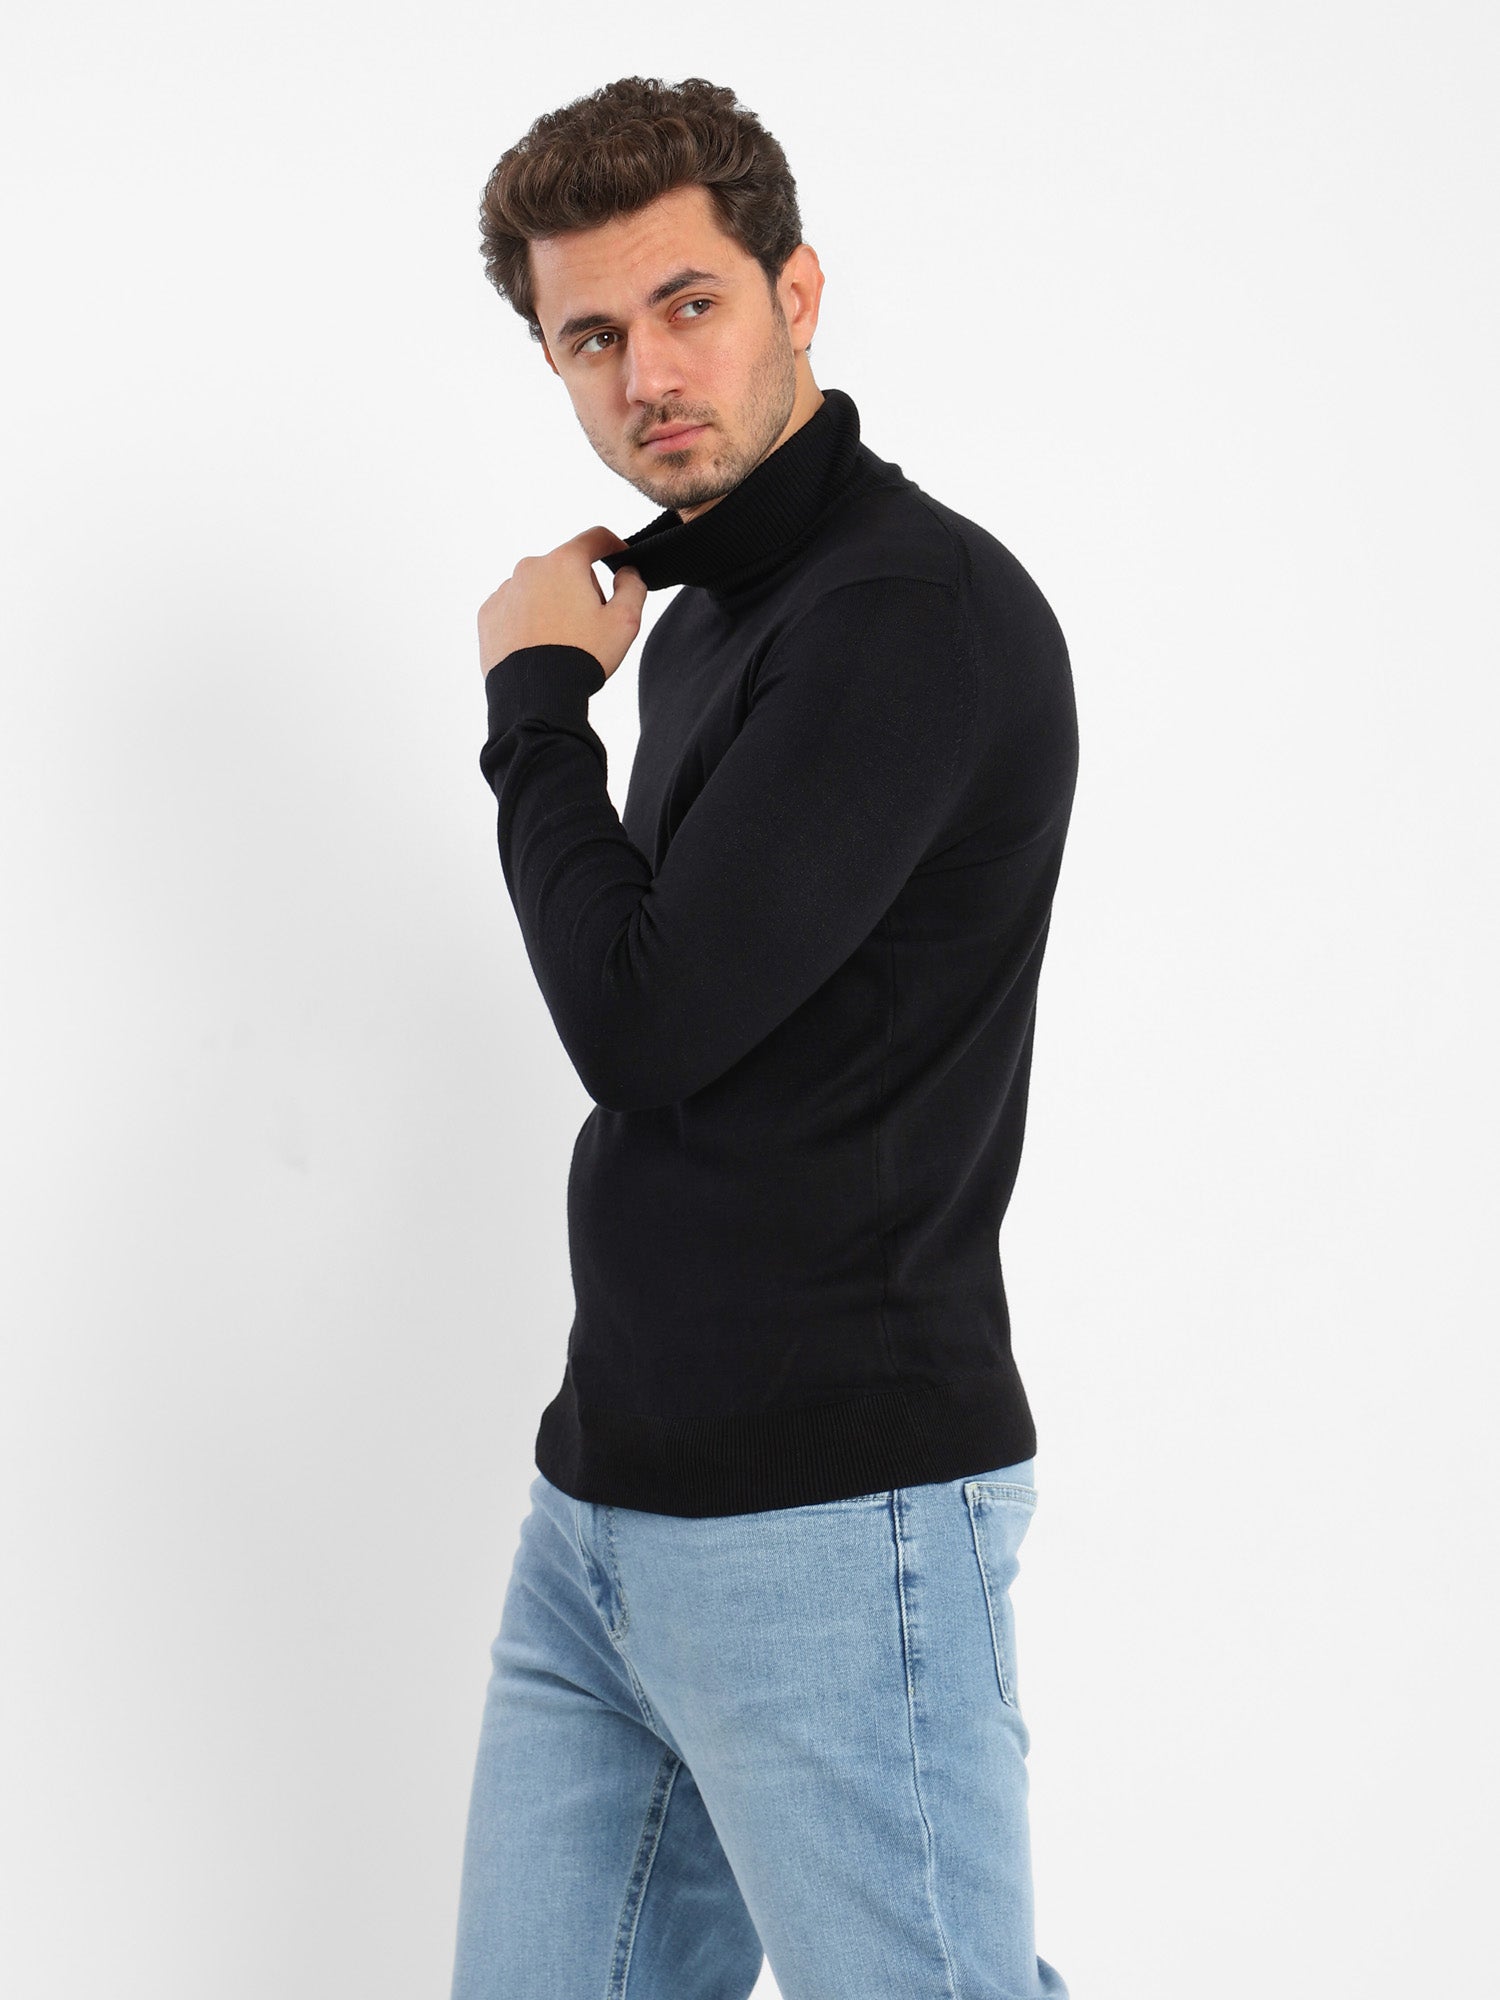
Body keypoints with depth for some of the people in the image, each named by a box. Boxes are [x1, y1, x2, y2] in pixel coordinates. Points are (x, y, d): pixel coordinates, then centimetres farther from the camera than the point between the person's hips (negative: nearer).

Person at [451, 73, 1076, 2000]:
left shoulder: (922, 606, -14)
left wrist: (537, 691, -6)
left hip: (830, 1523, -9)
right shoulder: (700, 616, 15)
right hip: (603, 1498, 9)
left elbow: (644, 1023, -19)